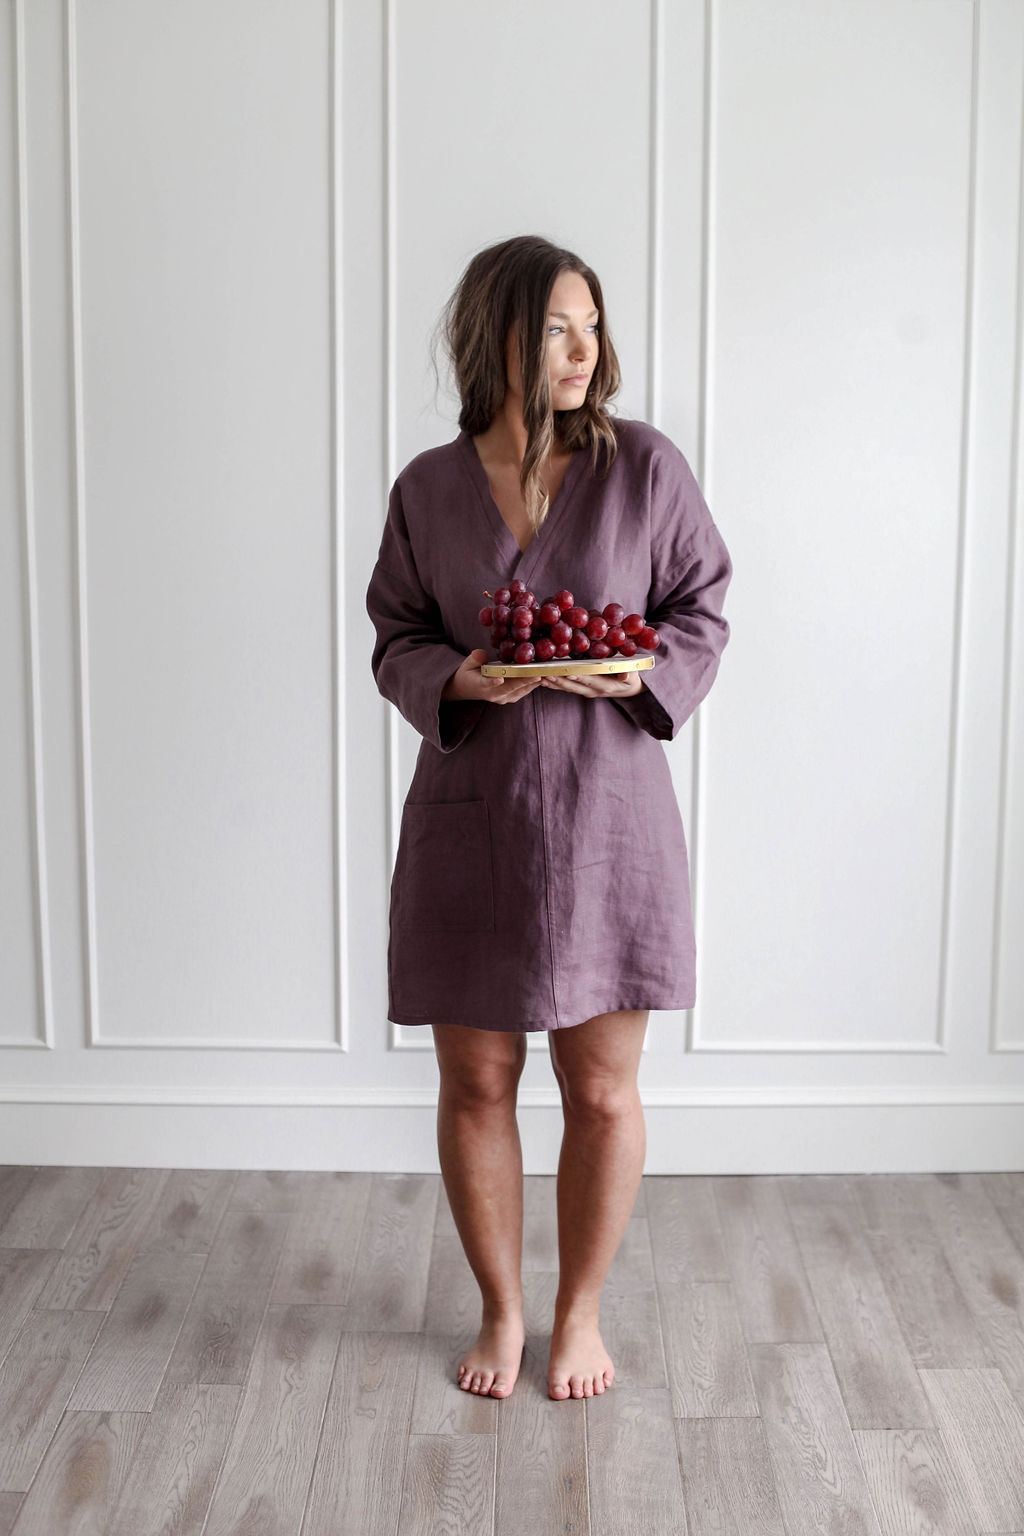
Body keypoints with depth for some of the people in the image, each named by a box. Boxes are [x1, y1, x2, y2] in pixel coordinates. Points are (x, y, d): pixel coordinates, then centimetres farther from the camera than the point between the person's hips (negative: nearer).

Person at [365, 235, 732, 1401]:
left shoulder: (645, 467, -2)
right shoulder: (427, 489, 2)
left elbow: (703, 612, 5)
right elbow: (396, 641, 7)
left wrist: (645, 672, -16)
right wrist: (457, 679, -14)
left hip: (608, 818, -1)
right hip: (470, 818, 1)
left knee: (603, 1089, 7)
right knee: (475, 1084, 9)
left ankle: (581, 1313, 31)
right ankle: (500, 1312, 33)